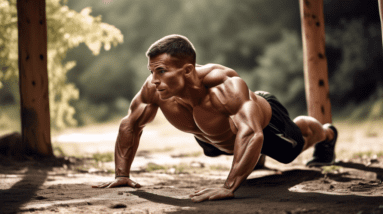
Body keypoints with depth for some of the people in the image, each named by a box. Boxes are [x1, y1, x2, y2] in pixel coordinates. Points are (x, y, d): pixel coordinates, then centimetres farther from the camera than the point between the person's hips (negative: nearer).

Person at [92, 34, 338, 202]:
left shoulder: (226, 86, -54)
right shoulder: (154, 89, -37)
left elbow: (251, 134, -65)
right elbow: (130, 125, -19)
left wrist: (229, 187, -71)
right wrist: (122, 174, -23)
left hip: (265, 121, -4)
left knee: (297, 143, 30)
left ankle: (327, 133, 66)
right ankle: (252, 155, 74)